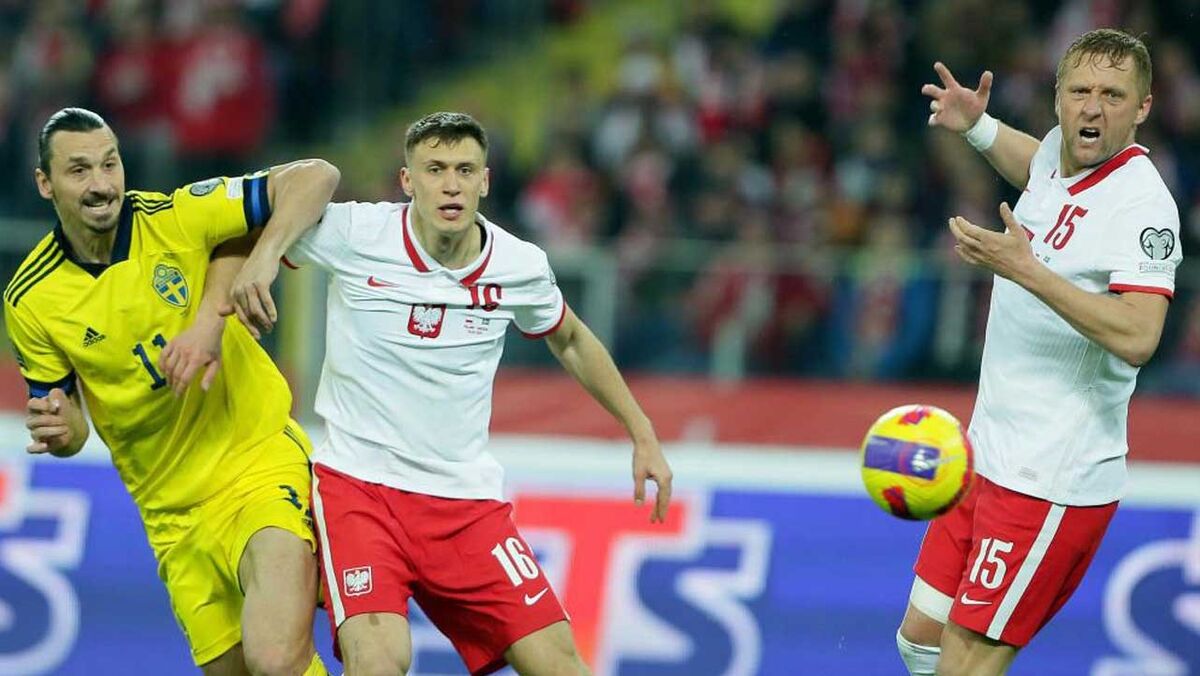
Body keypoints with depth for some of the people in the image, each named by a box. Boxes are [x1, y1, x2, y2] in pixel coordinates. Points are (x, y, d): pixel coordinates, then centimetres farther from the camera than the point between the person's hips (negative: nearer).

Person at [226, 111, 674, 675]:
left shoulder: (521, 268, 0)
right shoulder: (355, 234, -11)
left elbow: (571, 341, 21)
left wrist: (642, 435, 21)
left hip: (467, 499, 3)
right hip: (357, 482, -3)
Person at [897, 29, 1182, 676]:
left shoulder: (1141, 206, -19)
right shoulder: (1059, 150, 7)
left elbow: (1137, 338, -33)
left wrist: (1025, 269, -34)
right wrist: (977, 126, 20)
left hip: (1053, 487, -9)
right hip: (989, 459, 9)